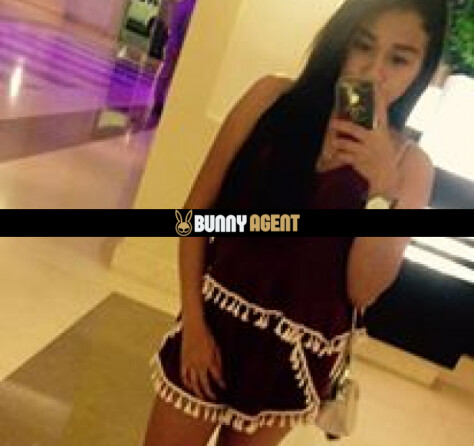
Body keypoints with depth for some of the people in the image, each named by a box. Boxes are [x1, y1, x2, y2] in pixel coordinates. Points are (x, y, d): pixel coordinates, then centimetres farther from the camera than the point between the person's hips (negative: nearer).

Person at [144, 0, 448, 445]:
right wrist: (193, 321, -9)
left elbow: (363, 291, -11)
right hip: (217, 324, 0)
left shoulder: (409, 165, -7)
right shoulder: (273, 98, -8)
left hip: (298, 356, 1)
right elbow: (196, 212, -4)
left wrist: (383, 188, -23)